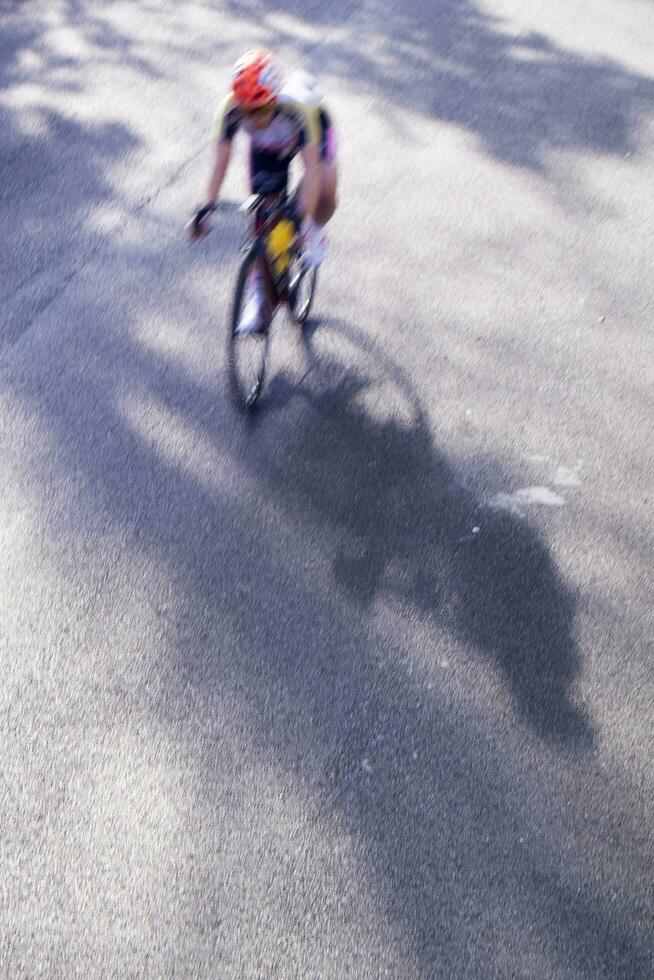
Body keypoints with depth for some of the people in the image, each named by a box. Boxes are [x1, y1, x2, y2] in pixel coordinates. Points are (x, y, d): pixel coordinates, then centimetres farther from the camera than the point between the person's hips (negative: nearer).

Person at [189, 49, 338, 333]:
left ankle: (315, 232, 6)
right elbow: (221, 160, -26)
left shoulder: (296, 106, -43)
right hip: (266, 147, 2)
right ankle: (258, 295, 5)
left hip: (314, 125, -2)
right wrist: (207, 206, -34)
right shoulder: (230, 110, -36)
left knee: (325, 189, -29)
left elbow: (312, 168, -44)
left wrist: (305, 220, -49)